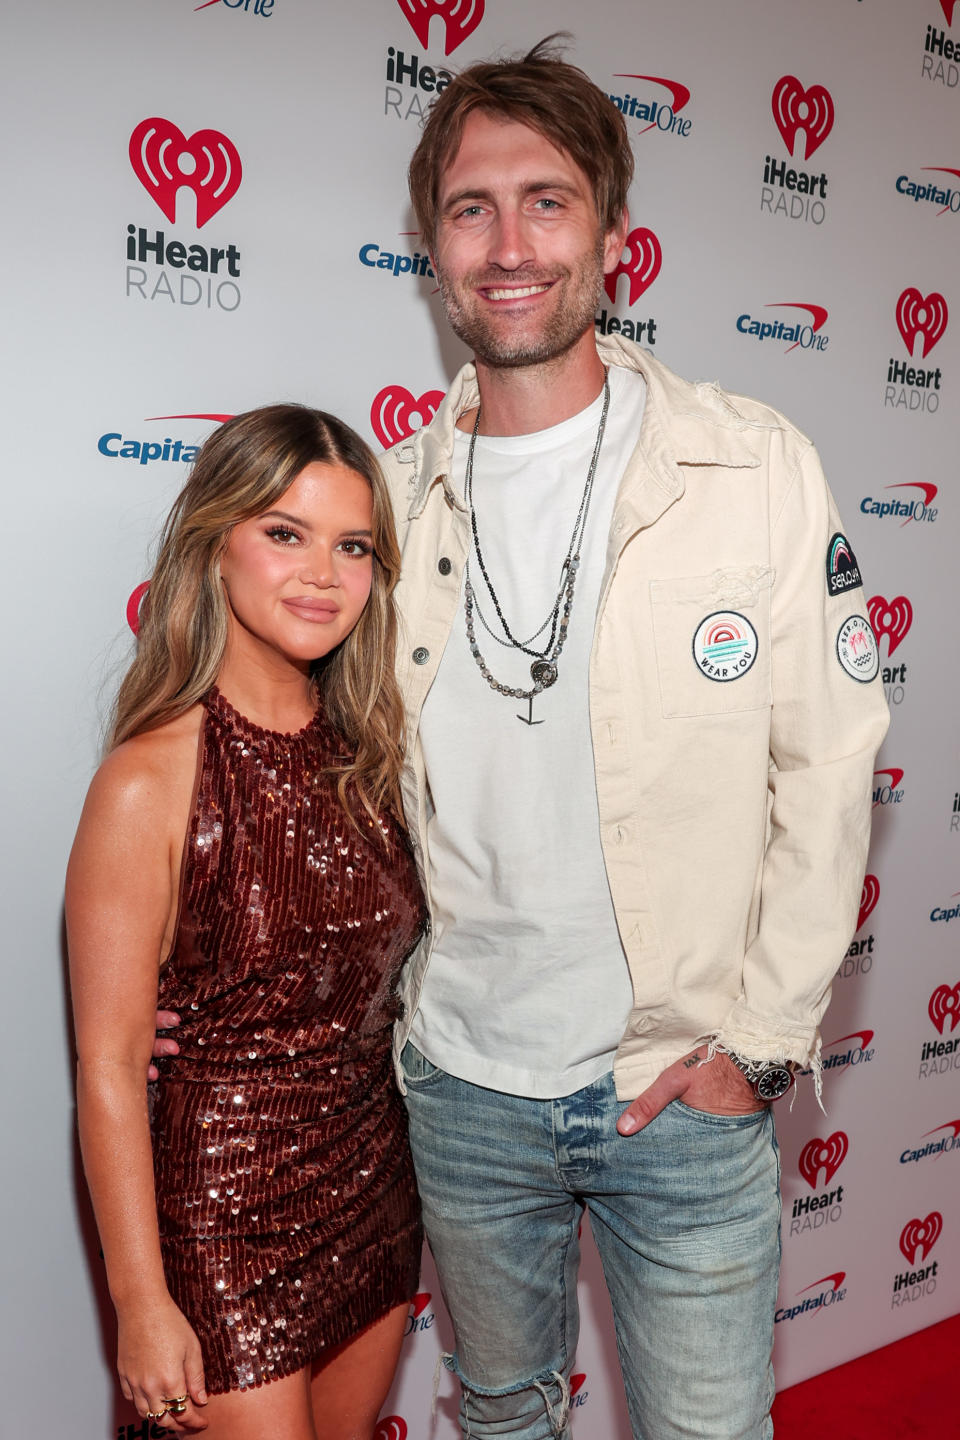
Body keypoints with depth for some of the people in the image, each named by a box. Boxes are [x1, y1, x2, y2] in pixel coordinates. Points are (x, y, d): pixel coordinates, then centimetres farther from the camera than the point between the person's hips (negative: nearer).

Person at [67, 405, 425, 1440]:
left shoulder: (362, 751, -2)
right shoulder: (151, 781, -19)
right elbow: (109, 1066, -16)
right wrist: (140, 1301, -13)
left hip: (375, 1189, 6)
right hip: (225, 1212, -6)